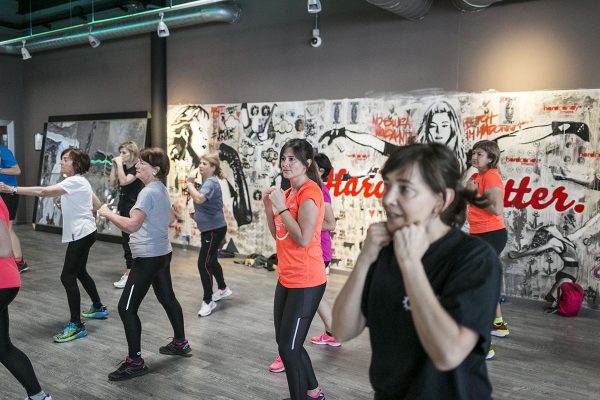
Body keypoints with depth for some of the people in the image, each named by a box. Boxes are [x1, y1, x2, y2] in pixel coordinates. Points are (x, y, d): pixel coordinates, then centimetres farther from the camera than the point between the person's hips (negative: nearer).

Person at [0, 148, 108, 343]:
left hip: (81, 234, -11)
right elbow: (97, 205, 19)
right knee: (80, 272, 23)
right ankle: (98, 308, 39)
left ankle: (76, 325, -5)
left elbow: (45, 191, -30)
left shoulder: (74, 182, -18)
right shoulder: (79, 181, 13)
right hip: (83, 233, 11)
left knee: (67, 277, -10)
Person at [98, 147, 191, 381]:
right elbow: (170, 220, 23)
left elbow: (131, 225, -28)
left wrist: (107, 213, -16)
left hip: (148, 257, -10)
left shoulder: (148, 192, -20)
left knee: (127, 308, -4)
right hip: (162, 253, 10)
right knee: (167, 298, 22)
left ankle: (135, 362, 2)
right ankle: (180, 343, 37)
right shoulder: (162, 189, 10)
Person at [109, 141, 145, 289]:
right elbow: (112, 182, 7)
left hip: (133, 209, -9)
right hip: (124, 207, 9)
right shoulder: (123, 167, 12)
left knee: (129, 241, -9)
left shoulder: (137, 168, -13)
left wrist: (119, 164, -20)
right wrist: (114, 165, 1)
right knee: (127, 241, 12)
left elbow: (124, 181, -25)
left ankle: (129, 274, -6)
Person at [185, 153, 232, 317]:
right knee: (211, 261, 23)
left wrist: (190, 185, -23)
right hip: (209, 229, 11)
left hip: (215, 229, -11)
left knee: (203, 263, -10)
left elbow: (199, 199, -39)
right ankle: (223, 289, 41)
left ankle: (208, 301, 1)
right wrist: (191, 184, 1)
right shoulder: (207, 182, 12)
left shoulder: (211, 183, -20)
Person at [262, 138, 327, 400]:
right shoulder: (289, 193, 11)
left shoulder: (309, 192, -16)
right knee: (285, 342, 19)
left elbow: (303, 239, -23)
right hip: (286, 279, 10)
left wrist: (282, 207, -20)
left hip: (306, 282, -10)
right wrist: (268, 206, 3)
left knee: (289, 348, -2)